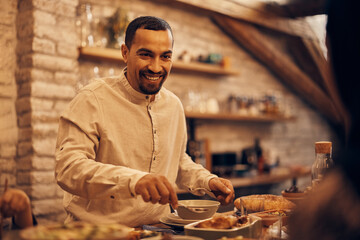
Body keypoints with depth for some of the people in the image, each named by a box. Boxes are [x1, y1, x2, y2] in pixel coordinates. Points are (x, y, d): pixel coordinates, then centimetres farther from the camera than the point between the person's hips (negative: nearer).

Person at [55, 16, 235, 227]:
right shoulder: (93, 99, -9)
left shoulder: (174, 105, 12)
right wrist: (133, 180, -35)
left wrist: (208, 181, 7)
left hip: (157, 231, 6)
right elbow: (67, 168, -21)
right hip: (98, 233, -5)